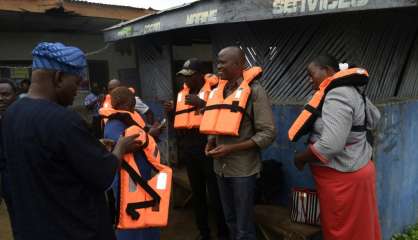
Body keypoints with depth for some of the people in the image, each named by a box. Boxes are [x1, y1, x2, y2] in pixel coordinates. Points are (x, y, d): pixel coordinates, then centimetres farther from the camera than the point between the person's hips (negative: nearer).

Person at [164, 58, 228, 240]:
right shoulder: (183, 93, 12)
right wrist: (173, 111, 1)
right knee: (197, 194, 16)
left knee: (216, 195, 3)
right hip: (189, 152, 7)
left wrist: (202, 103, -22)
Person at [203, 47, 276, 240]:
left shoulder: (254, 90, -13)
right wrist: (211, 141, -1)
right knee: (230, 219, 22)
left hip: (243, 168, -6)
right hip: (221, 166, 6)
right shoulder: (219, 90, 6)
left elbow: (268, 133, -16)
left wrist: (232, 148, -20)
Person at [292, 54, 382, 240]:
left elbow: (330, 145, -31)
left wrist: (301, 158, -16)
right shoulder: (352, 91, 8)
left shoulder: (336, 97, -23)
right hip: (354, 170, 10)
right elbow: (374, 118, 22)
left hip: (343, 177, -10)